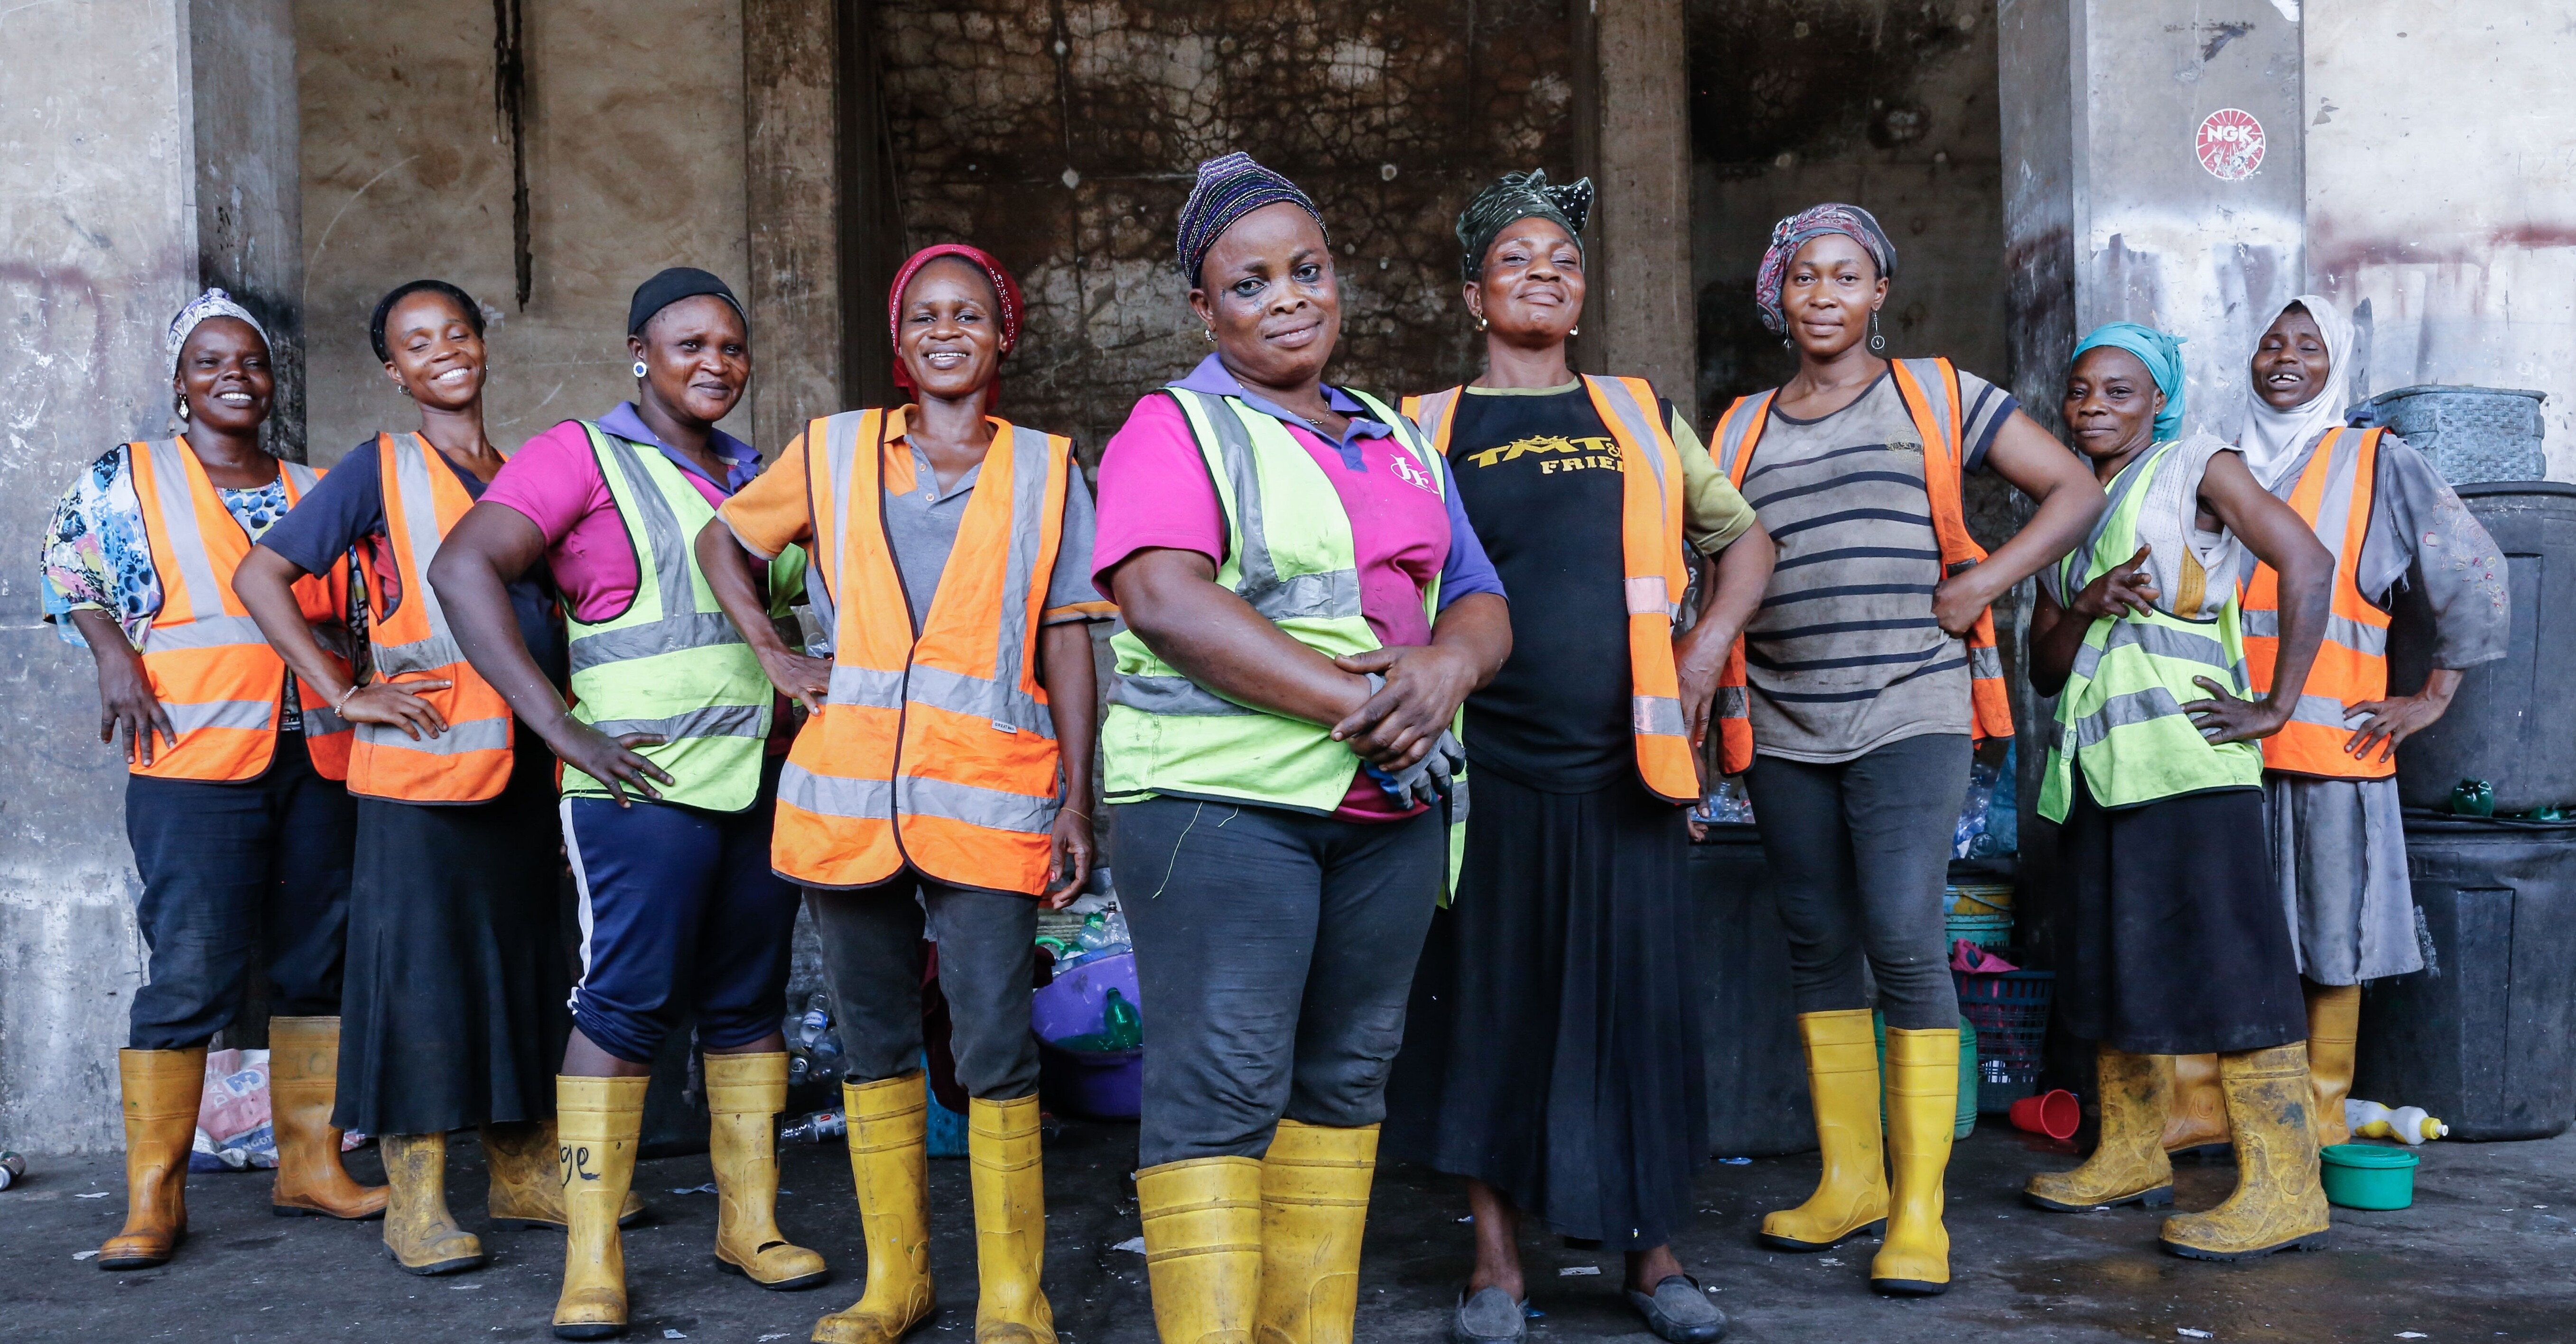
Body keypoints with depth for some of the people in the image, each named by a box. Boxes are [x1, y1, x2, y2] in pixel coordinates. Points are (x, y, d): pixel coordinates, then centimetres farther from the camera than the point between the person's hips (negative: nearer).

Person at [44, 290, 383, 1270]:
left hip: (318, 757, 4)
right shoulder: (128, 479, 6)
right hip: (197, 758, -4)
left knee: (318, 963, 8)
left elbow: (356, 611, 20)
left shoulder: (318, 492, 15)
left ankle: (311, 1162, 20)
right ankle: (153, 1199, 4)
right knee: (191, 974, -7)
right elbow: (66, 568, 10)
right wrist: (114, 653, -5)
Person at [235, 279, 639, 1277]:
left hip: (525, 763, 5)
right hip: (421, 763, -5)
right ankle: (416, 1201, 7)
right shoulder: (379, 470, 1)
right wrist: (344, 695, -10)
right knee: (418, 961, -2)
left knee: (526, 953, 10)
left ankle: (525, 1171, 22)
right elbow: (260, 576, -2)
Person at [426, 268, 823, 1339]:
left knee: (748, 1000, 10)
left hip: (764, 778, 6)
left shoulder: (758, 477, 17)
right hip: (647, 781, -6)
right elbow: (462, 570, -13)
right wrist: (563, 729, -18)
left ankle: (750, 1223, 20)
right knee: (625, 1000, -7)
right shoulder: (584, 455, -2)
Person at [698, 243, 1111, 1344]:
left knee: (996, 1049, -6)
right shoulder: (833, 450, 11)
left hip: (989, 791, -2)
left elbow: (1066, 645, 4)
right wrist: (773, 653, 7)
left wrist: (1076, 805, -1)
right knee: (875, 1038, 10)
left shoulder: (1045, 468, 8)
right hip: (847, 791, 2)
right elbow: (722, 540, 23)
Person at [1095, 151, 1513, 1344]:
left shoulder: (1398, 442, 19)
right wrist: (1348, 700, -20)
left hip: (1390, 805, 6)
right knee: (1223, 1082, -8)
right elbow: (1163, 598, -16)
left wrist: (1445, 668, -9)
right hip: (1221, 795, -6)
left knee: (1346, 1071, 10)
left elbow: (1479, 603, 16)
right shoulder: (1177, 427, 0)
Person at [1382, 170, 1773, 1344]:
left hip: (1624, 762, 2)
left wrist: (1708, 644, 3)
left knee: (1636, 1002, 6)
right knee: (1492, 1002, 5)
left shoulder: (1640, 416, 13)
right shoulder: (1428, 429, 6)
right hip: (1487, 763, -1)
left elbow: (1743, 538, 18)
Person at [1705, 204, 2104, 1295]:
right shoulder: (1741, 429, 15)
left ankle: (1919, 1210, -3)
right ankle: (1848, 1180, 21)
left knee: (1904, 940, -12)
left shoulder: (1935, 396, 7)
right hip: (1783, 730, 4)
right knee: (1818, 948, 8)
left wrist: (1983, 584, -7)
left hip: (1909, 715, -4)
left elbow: (2076, 492, 6)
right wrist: (1703, 714, 5)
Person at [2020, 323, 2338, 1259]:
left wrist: (2277, 707, -14)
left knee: (2225, 952, -10)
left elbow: (2307, 563, -10)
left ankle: (2283, 1188, -6)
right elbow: (2043, 669, 16)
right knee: (2109, 954, 11)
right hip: (2094, 761, 7)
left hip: (2184, 754, -7)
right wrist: (2085, 608, -5)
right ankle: (2130, 1155, 22)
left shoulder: (2198, 468, 3)